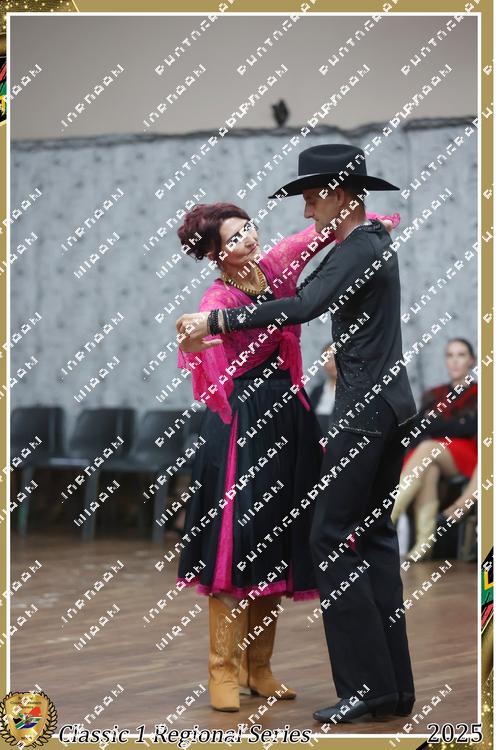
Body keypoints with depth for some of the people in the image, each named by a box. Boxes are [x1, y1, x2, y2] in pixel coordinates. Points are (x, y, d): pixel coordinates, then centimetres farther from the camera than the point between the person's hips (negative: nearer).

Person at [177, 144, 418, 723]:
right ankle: (394, 687, 11)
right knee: (375, 537, 10)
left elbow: (303, 307, -28)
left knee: (333, 540, -8)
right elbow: (309, 294, 21)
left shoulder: (358, 250, -14)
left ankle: (366, 684, -8)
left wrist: (216, 321, -27)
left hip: (366, 411, -10)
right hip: (389, 407, 10)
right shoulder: (376, 242, 16)